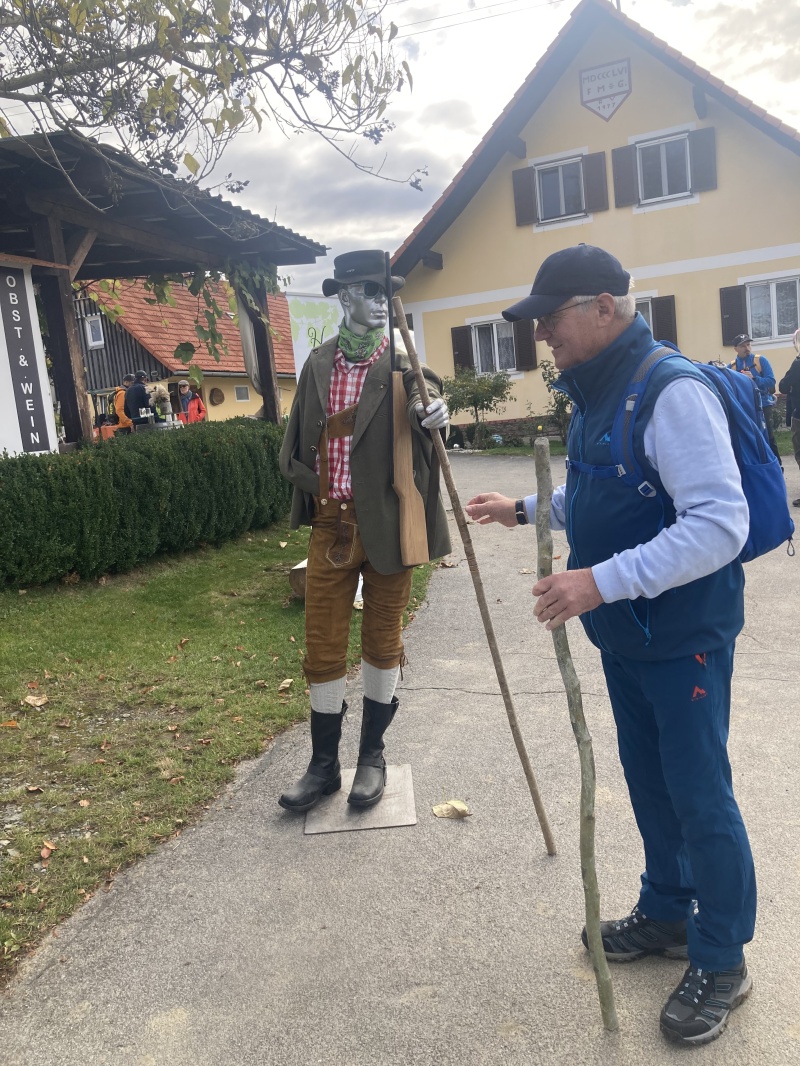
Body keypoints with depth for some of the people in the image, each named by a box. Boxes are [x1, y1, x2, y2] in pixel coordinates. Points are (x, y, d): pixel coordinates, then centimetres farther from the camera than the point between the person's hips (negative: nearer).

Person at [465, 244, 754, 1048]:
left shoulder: (672, 392, -21)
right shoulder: (592, 394, 8)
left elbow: (719, 523, -29)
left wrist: (602, 581, -33)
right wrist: (525, 509, 11)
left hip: (684, 636, -9)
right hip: (625, 635, 9)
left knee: (699, 795, 4)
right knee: (647, 780, 20)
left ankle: (721, 963, 25)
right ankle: (666, 913, 41)